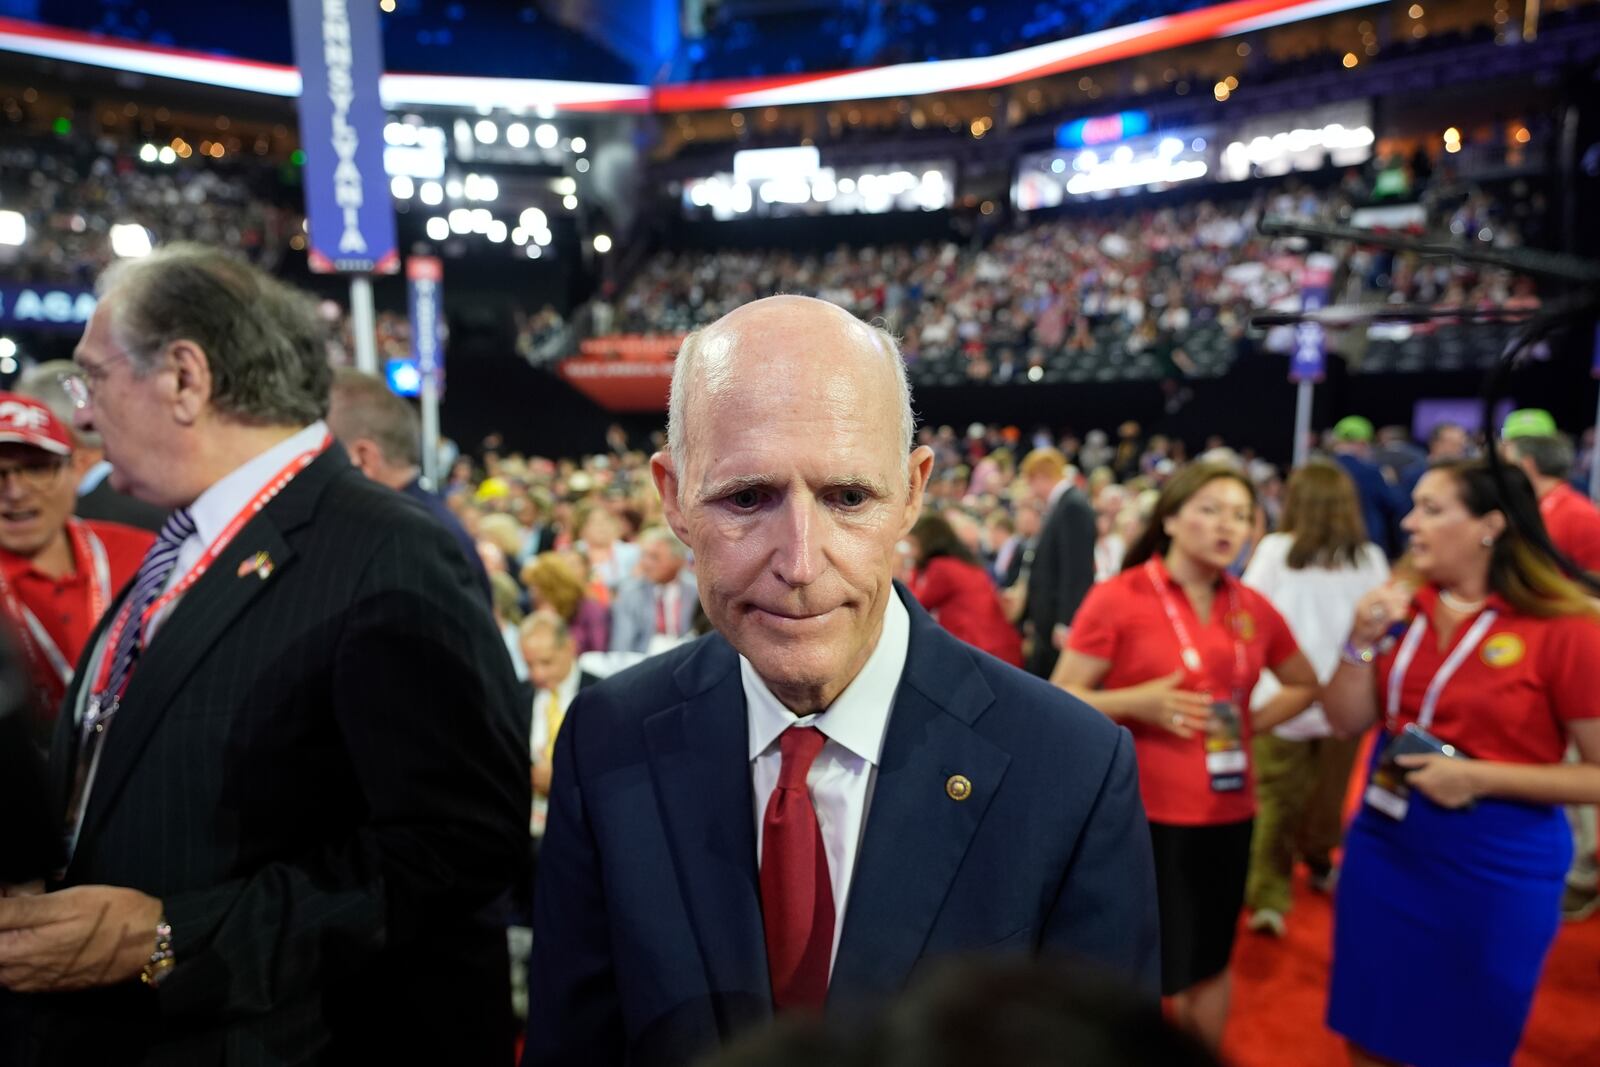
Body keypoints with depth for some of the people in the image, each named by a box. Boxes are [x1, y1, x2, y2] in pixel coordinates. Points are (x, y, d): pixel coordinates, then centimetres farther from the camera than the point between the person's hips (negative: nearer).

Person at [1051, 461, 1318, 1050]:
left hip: (1225, 813, 5)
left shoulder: (1252, 608, 3)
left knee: (1209, 962, 20)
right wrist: (1138, 702, -24)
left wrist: (1254, 722, 4)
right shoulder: (1116, 598, -11)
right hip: (1139, 813, -4)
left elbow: (1304, 685, 20)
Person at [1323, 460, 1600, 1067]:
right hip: (1383, 849, 5)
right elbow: (1346, 722, 3)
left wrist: (1479, 777, -22)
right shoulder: (1402, 605, -1)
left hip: (1496, 871, -4)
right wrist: (1363, 641, -12)